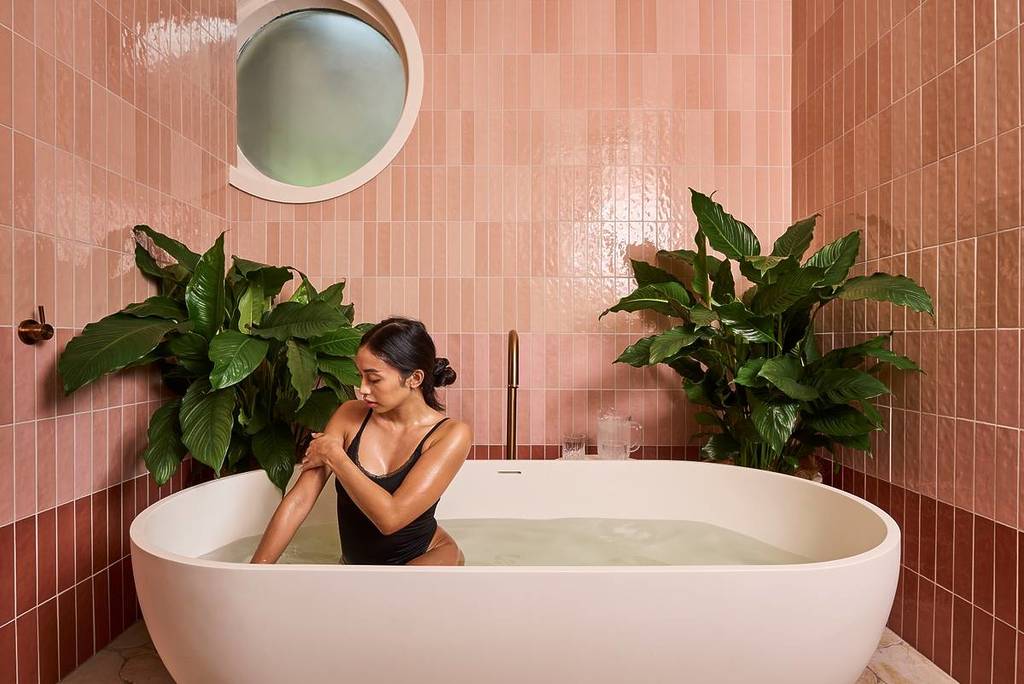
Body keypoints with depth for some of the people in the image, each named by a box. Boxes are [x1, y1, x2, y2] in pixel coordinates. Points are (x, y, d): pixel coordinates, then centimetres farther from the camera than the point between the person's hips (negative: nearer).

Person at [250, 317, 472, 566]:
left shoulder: (451, 434, -18)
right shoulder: (350, 415, -6)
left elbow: (391, 517, -26)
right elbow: (299, 500, -8)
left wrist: (333, 454, -17)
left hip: (429, 557, -6)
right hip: (356, 561, 6)